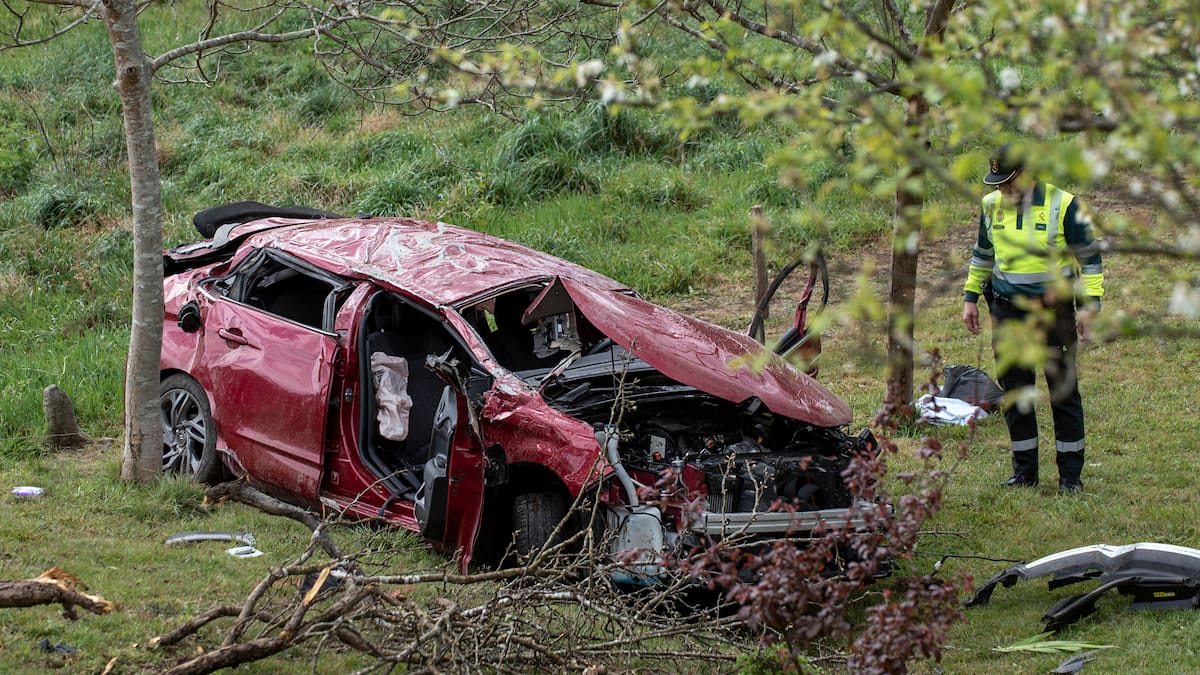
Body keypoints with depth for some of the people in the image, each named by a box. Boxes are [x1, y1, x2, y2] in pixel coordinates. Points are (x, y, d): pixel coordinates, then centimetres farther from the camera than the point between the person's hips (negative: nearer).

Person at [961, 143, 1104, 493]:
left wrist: (1089, 304, -7)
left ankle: (1071, 474, 6)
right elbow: (982, 254, 21)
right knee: (1014, 392, 6)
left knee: (1064, 392, -1)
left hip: (1054, 310, -4)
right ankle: (1024, 471, 17)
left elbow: (1089, 256, -2)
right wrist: (970, 297, 19)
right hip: (1008, 310, 4)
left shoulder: (1063, 205, -8)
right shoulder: (992, 205, 6)